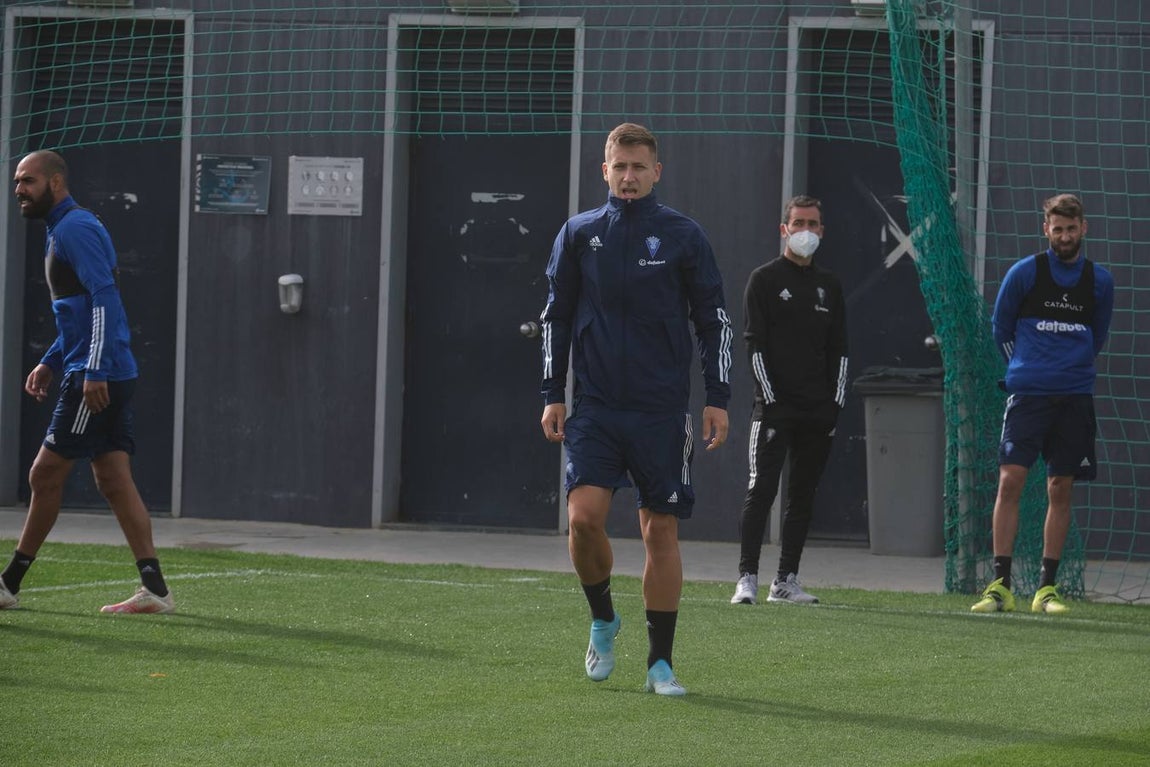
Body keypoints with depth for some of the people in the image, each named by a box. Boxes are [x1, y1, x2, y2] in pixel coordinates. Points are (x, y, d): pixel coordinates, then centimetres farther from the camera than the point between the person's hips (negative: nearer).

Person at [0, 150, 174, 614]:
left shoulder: (75, 229, -11)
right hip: (111, 377, 10)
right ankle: (153, 588, 1)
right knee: (114, 481, 5)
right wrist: (51, 362, 22)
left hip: (95, 377, -10)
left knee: (46, 475, -4)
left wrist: (94, 371, -26)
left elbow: (103, 298, -21)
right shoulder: (63, 231, 21)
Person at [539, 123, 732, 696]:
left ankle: (660, 663, 8)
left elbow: (714, 320, 6)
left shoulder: (683, 236, 2)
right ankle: (602, 618, 12)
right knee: (584, 516, -15)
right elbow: (556, 317, 11)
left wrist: (718, 400, 0)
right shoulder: (579, 234, 6)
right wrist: (552, 396, 5)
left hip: (662, 410, -1)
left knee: (661, 530, 0)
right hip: (594, 407, 1)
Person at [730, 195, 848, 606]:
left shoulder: (829, 286, 16)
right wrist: (770, 398, -12)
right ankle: (747, 579, -14)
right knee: (761, 490, -13)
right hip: (775, 407, -5)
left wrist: (836, 402, 7)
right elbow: (755, 344, -4)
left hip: (818, 410, 5)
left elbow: (839, 349, 17)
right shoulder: (764, 279, 1)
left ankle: (786, 581, 11)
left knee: (802, 496, 6)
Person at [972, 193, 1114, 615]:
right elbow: (1001, 328, 11)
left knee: (1061, 490, 2)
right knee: (1010, 481, -12)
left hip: (1075, 398, 2)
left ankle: (1046, 588, 7)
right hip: (1027, 392, -2)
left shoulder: (1099, 281, 7)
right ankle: (1000, 585, -10)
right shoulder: (1024, 273, -1)